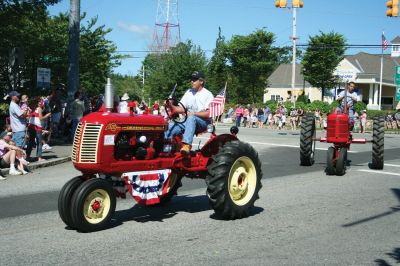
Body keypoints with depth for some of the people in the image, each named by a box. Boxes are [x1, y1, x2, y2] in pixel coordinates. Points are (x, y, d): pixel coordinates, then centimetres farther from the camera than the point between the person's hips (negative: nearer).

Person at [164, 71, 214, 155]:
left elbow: (209, 113, -13)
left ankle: (187, 145, -52)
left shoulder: (207, 94, -3)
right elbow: (181, 109, 10)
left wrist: (193, 114, -23)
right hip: (189, 121, 6)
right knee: (171, 126, -19)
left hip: (203, 122, -6)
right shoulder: (189, 92, 15)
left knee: (191, 118, -39)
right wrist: (171, 106, -10)